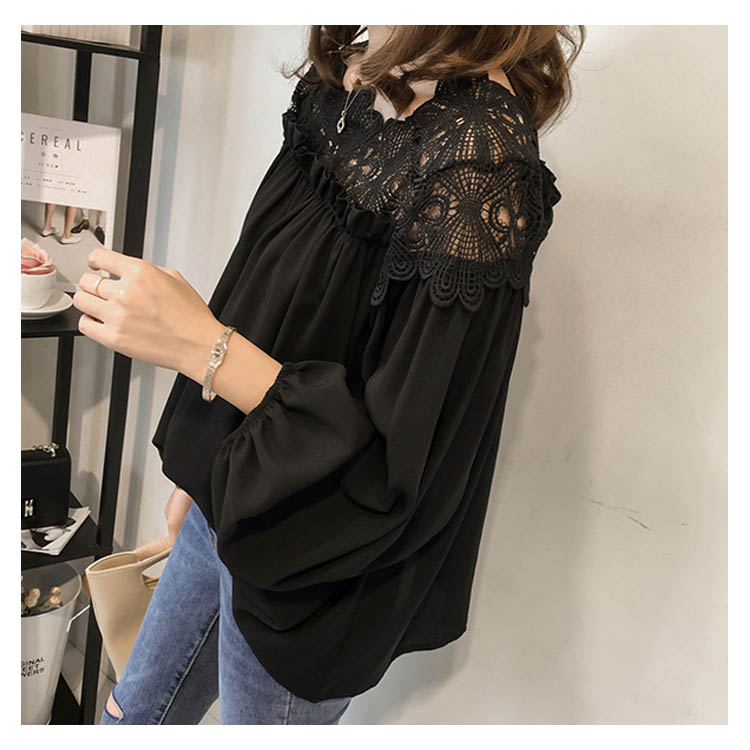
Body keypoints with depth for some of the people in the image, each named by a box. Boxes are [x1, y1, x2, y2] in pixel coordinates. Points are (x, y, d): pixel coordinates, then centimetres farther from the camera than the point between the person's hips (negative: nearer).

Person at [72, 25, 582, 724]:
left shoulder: (481, 159, -28)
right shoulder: (340, 75, -1)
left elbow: (405, 466, -26)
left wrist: (202, 346, -27)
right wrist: (196, 472, 15)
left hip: (310, 572, -8)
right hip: (225, 504, 8)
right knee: (131, 717, 29)